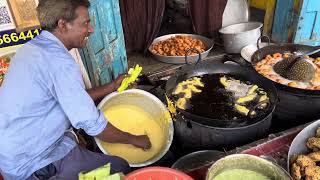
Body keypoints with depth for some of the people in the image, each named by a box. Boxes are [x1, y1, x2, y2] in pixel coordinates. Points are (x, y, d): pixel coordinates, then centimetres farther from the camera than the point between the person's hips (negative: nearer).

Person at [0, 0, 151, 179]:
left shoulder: (32, 47, 3)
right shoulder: (59, 61, -26)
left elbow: (72, 97, 9)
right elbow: (93, 124, -24)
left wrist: (112, 87, 8)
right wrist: (136, 139, -9)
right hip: (31, 165, -9)